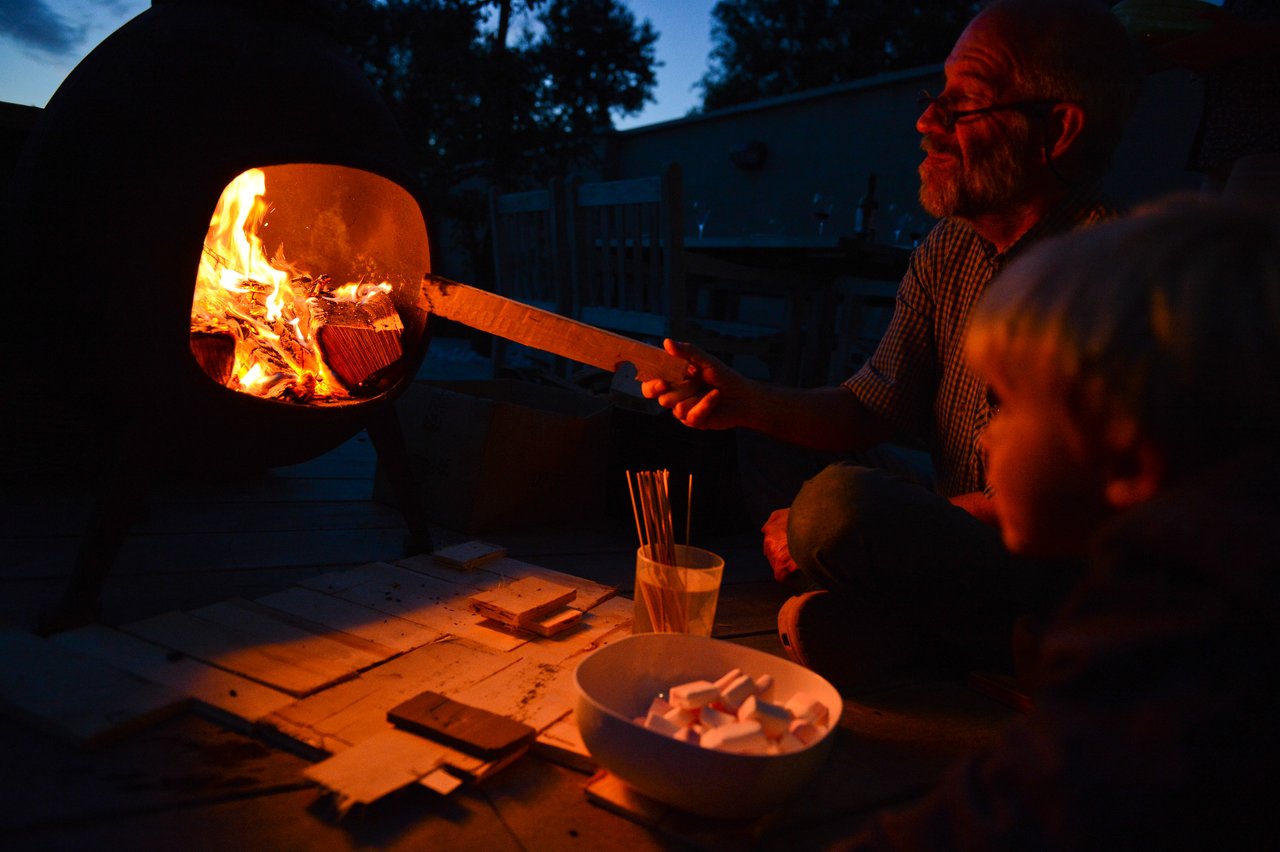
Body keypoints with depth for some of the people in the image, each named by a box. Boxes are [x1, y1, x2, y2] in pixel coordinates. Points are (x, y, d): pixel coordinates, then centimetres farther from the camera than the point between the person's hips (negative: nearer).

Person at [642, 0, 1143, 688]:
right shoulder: (948, 250, 5)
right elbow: (875, 408, 8)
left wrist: (863, 534, -22)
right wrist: (748, 403, -9)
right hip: (962, 562, 8)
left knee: (838, 501, -29)